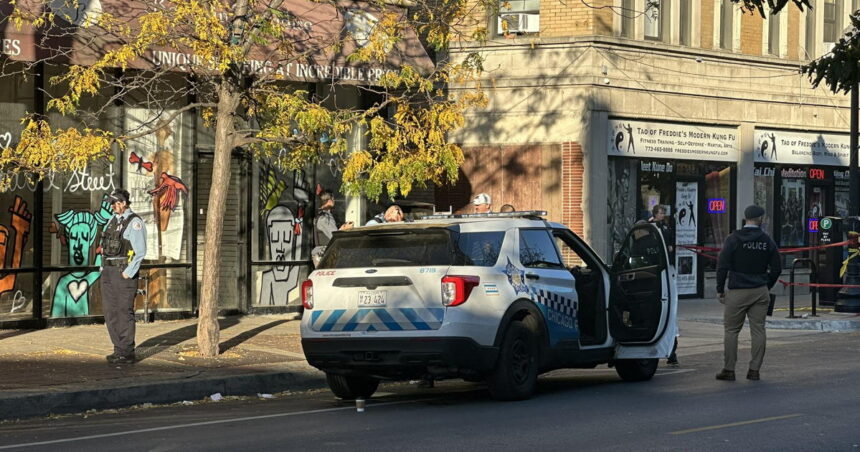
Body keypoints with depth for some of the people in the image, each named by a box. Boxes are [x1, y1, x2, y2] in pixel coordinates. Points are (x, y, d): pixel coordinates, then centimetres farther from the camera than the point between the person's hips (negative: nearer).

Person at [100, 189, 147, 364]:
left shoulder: (134, 223, -9)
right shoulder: (113, 221, 16)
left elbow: (140, 251, -15)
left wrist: (128, 273, -17)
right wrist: (103, 268, 13)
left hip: (124, 273, -8)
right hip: (108, 272, 8)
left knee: (124, 312, -7)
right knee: (110, 312, 9)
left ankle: (127, 353, -3)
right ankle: (119, 349, 17)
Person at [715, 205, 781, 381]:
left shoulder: (733, 239, -4)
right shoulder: (767, 241, 4)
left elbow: (722, 266, -7)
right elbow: (776, 268, 7)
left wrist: (720, 289, 1)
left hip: (737, 292, -2)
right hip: (760, 291, 2)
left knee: (731, 330, 4)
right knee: (758, 330, 5)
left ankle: (729, 370, 3)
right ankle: (755, 370, 5)